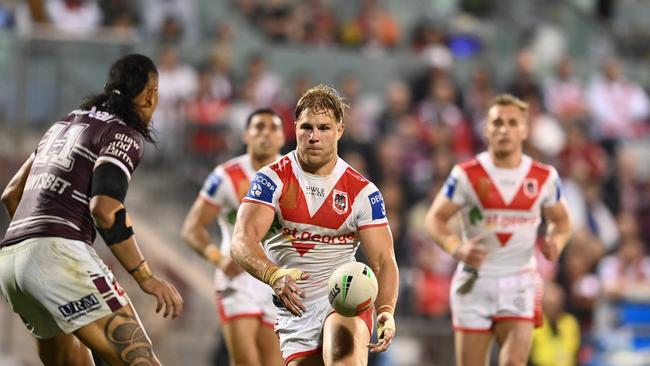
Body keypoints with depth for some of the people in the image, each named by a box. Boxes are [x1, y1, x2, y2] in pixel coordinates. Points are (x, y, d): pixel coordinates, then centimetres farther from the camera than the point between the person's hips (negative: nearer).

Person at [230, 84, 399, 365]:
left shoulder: (363, 192, 2)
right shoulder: (272, 179, -1)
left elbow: (383, 261, 0)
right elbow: (242, 242, -13)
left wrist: (386, 311, -21)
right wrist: (274, 276, -34)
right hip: (294, 308, 2)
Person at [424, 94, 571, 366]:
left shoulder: (545, 177, 2)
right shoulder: (466, 175, -5)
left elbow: (561, 220, 16)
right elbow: (435, 218, -2)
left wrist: (556, 243, -8)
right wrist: (457, 249, -22)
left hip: (519, 281, 1)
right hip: (474, 281, -1)